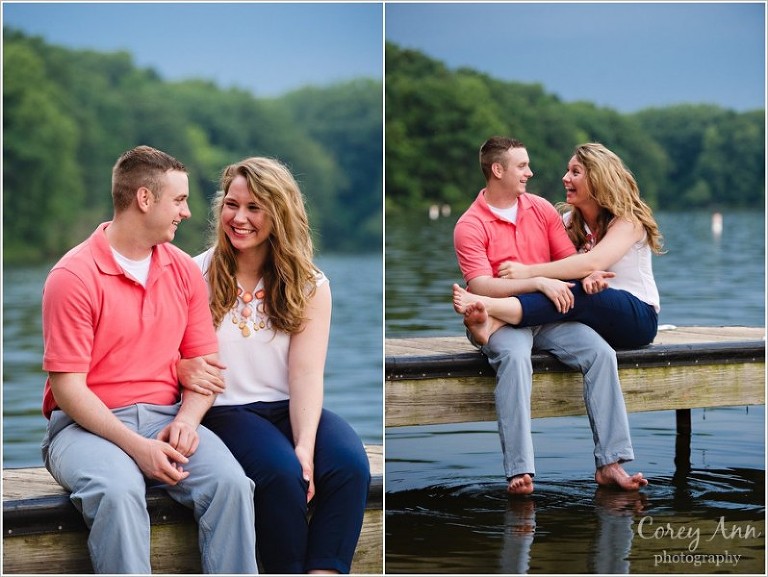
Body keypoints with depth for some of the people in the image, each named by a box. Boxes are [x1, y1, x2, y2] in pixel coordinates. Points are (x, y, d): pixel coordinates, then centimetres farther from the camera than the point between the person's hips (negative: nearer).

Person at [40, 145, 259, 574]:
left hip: (167, 419, 4)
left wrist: (186, 420, -10)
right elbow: (67, 387, -11)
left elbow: (205, 363, 12)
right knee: (119, 491, -36)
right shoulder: (74, 276, -8)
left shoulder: (184, 270, 10)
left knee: (232, 482, -25)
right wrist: (136, 446, -21)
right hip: (89, 425, -4)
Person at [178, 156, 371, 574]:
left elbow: (307, 373, -6)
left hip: (290, 409, 3)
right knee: (280, 472, -33)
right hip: (225, 411, -2)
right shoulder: (197, 274, 2)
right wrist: (181, 370, -26)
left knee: (350, 464, -28)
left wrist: (305, 446, -21)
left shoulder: (308, 285, 5)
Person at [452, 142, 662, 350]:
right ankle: (490, 322, -55)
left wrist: (529, 271, -30)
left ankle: (490, 311, -53)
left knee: (575, 294, -34)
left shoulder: (628, 219, -10)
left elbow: (592, 263, -26)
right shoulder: (570, 222, 11)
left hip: (639, 317, -5)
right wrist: (586, 277, -29)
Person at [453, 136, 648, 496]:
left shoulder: (541, 209, 11)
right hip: (502, 320, -5)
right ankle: (520, 471, -42)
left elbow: (570, 258, 12)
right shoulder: (470, 226, -5)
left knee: (601, 352, -20)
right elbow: (481, 286, -16)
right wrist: (539, 283, -23)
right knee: (514, 358, -38)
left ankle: (610, 463, -21)